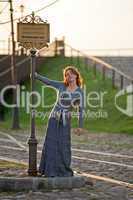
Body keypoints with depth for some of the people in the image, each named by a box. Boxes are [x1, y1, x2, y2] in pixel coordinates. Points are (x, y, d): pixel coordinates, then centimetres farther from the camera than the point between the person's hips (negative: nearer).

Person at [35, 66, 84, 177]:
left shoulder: (80, 92, -3)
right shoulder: (62, 86, 3)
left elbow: (80, 110, -3)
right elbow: (47, 81, -2)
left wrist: (80, 126, -7)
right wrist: (36, 75, -16)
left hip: (66, 120, -2)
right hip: (54, 117, 2)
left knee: (64, 145, -4)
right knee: (51, 143, -4)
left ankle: (64, 170, 11)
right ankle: (50, 171, 0)